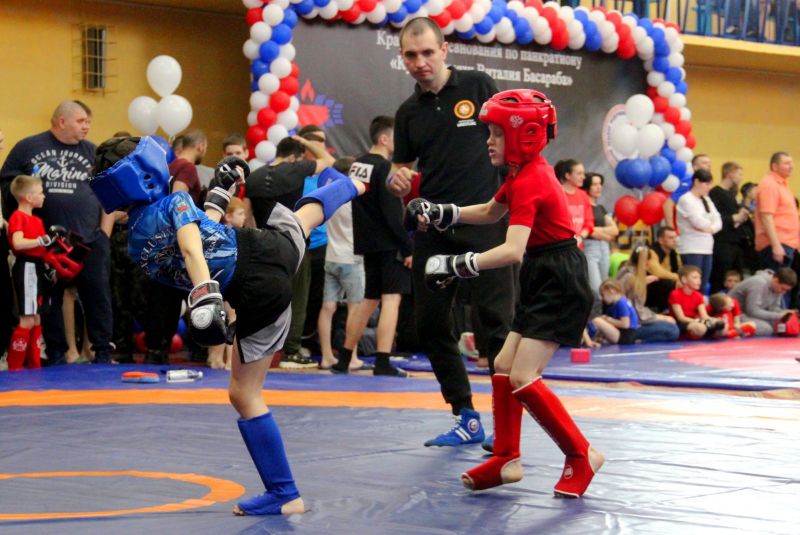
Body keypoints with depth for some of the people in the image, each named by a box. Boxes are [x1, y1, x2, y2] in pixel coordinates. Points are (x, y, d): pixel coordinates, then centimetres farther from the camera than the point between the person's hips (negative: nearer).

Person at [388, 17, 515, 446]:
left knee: (494, 322, -7)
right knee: (429, 325, 6)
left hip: (483, 221, -5)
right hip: (432, 229, 5)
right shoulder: (408, 113, 11)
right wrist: (396, 179, -4)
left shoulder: (478, 87, 0)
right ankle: (466, 418, 18)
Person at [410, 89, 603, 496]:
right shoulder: (525, 173, 11)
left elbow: (512, 250, -32)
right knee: (504, 365, 12)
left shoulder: (529, 182, -20)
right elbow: (490, 213, 27)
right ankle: (506, 459, 19)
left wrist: (454, 265, -32)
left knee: (523, 377, -14)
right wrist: (437, 214, 15)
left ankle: (581, 456, -4)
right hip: (543, 280, 11)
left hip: (560, 283, -11)